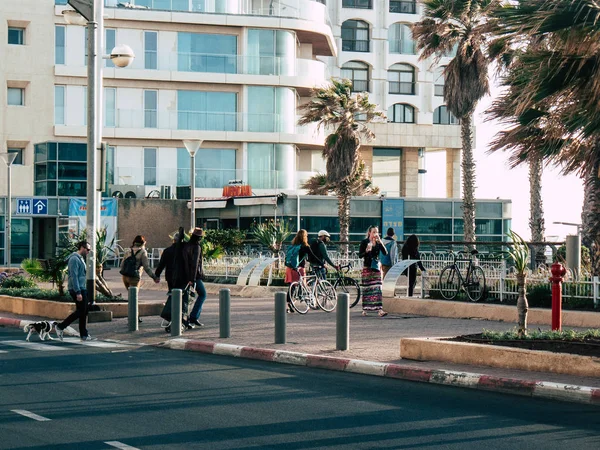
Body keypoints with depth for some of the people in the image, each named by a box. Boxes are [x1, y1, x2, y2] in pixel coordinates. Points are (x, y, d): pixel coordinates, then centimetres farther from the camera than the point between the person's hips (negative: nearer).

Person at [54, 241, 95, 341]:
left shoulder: (81, 258, 19)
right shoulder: (74, 259, -14)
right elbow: (74, 276, -20)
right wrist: (78, 292, -24)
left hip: (82, 289, 10)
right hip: (77, 289, -10)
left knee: (83, 312, 8)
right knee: (81, 311, -8)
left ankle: (84, 335, 11)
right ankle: (60, 327, -1)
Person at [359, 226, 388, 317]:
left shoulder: (378, 242, 8)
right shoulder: (364, 242, -1)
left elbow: (385, 253, -4)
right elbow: (360, 255, -5)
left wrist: (380, 242, -13)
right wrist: (366, 251, -24)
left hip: (377, 267, 2)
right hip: (367, 267, -2)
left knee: (377, 288, -6)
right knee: (367, 288, 3)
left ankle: (379, 310, -14)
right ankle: (365, 309, 13)